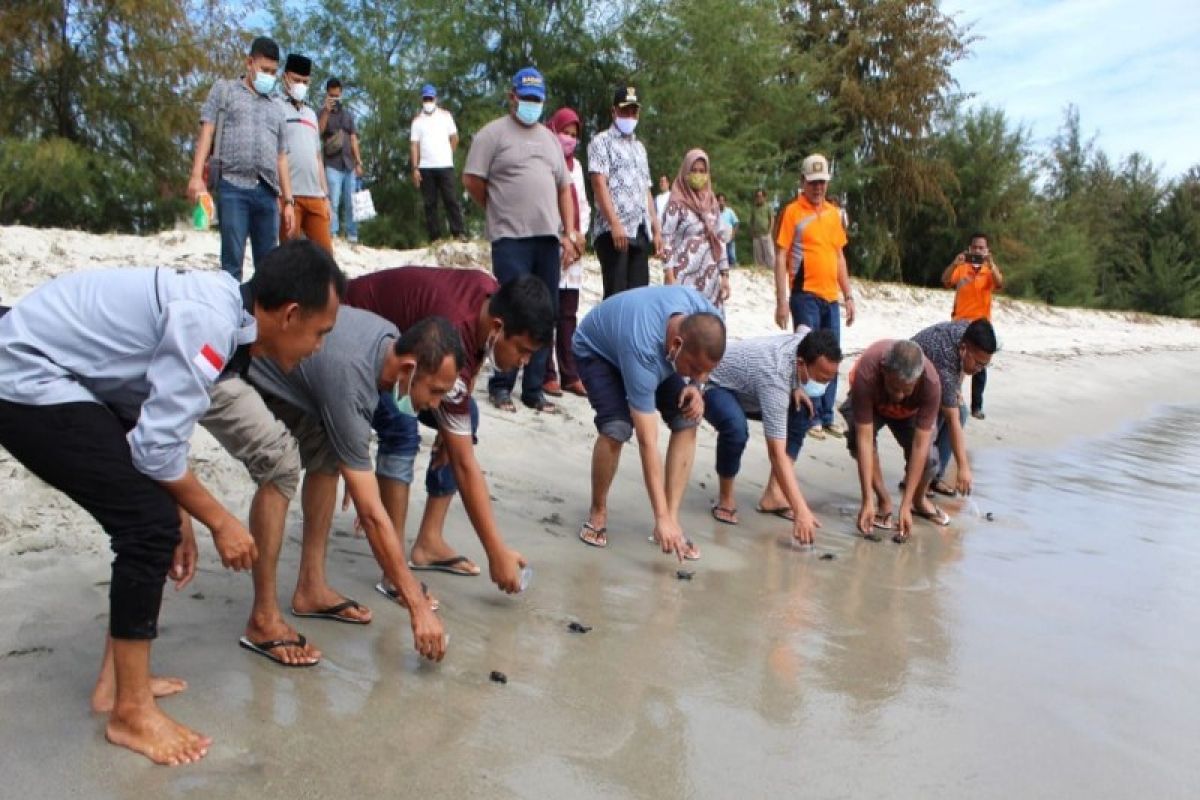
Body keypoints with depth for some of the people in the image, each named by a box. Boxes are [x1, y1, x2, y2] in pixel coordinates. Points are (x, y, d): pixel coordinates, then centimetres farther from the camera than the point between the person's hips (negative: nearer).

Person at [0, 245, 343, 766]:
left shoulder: (222, 311, 4)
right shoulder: (208, 323, -26)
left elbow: (158, 422, 11)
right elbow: (157, 445, -24)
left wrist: (180, 518, 13)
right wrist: (218, 520, -10)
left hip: (53, 377, 10)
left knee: (150, 519, 11)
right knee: (151, 525, -12)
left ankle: (119, 678, 24)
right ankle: (130, 712, 3)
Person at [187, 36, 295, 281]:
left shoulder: (276, 109, 25)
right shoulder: (224, 90, 15)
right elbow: (207, 132, 6)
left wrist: (288, 201, 13)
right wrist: (196, 175, -8)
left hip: (267, 192, 4)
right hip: (233, 187, -4)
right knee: (232, 261, -9)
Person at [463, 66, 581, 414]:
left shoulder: (550, 138, 20)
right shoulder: (494, 133, 2)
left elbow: (564, 189, 19)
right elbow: (472, 180, -2)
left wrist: (570, 233, 9)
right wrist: (500, 212, 7)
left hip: (549, 238, 6)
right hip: (511, 239, -5)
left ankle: (534, 389, 13)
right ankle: (501, 386, 5)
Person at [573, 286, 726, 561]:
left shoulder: (708, 318, -30)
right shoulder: (642, 352, -45)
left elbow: (704, 361, -1)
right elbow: (648, 443, -41)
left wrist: (696, 386, -23)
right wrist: (661, 518, -38)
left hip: (658, 349, 6)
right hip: (598, 351, -5)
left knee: (686, 421, -14)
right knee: (617, 427, -28)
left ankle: (674, 520, -6)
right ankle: (597, 513, -3)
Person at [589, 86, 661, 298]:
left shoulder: (640, 147, 23)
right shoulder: (602, 141, 1)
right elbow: (599, 184, -10)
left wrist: (656, 229, 15)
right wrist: (615, 224, -20)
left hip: (641, 232, 7)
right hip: (614, 230, -7)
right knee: (616, 296, -10)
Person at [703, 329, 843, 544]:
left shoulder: (808, 344, -19)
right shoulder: (774, 378, -40)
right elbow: (777, 454, -42)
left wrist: (796, 387, -5)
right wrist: (801, 512, -45)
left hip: (745, 387, 9)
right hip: (714, 386, -8)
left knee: (802, 410, -3)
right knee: (736, 428, -38)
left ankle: (773, 494, -2)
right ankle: (725, 499, -12)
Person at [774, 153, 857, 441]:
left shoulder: (834, 212, 14)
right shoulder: (792, 211, -3)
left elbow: (839, 256, 19)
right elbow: (780, 257, -7)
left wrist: (848, 295, 15)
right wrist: (781, 300, -13)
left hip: (831, 298, 6)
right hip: (805, 296, -6)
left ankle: (827, 417, 18)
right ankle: (811, 418, 7)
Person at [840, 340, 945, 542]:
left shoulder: (931, 383, -39)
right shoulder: (866, 375, -43)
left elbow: (920, 446, -36)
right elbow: (864, 439, -41)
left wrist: (906, 505, -37)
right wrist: (867, 501, -41)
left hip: (908, 411, 1)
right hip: (870, 404, -1)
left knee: (929, 457, -19)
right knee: (857, 441, -31)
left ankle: (919, 500, 16)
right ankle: (883, 501, -10)